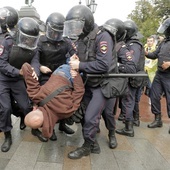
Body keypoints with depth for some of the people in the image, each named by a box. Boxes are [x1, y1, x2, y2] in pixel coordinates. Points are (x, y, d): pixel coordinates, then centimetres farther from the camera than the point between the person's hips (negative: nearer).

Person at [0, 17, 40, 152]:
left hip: (18, 80, 4)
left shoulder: (32, 48, -6)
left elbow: (35, 61, -20)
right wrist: (19, 71, -35)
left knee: (27, 106, 5)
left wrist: (34, 71, -44)